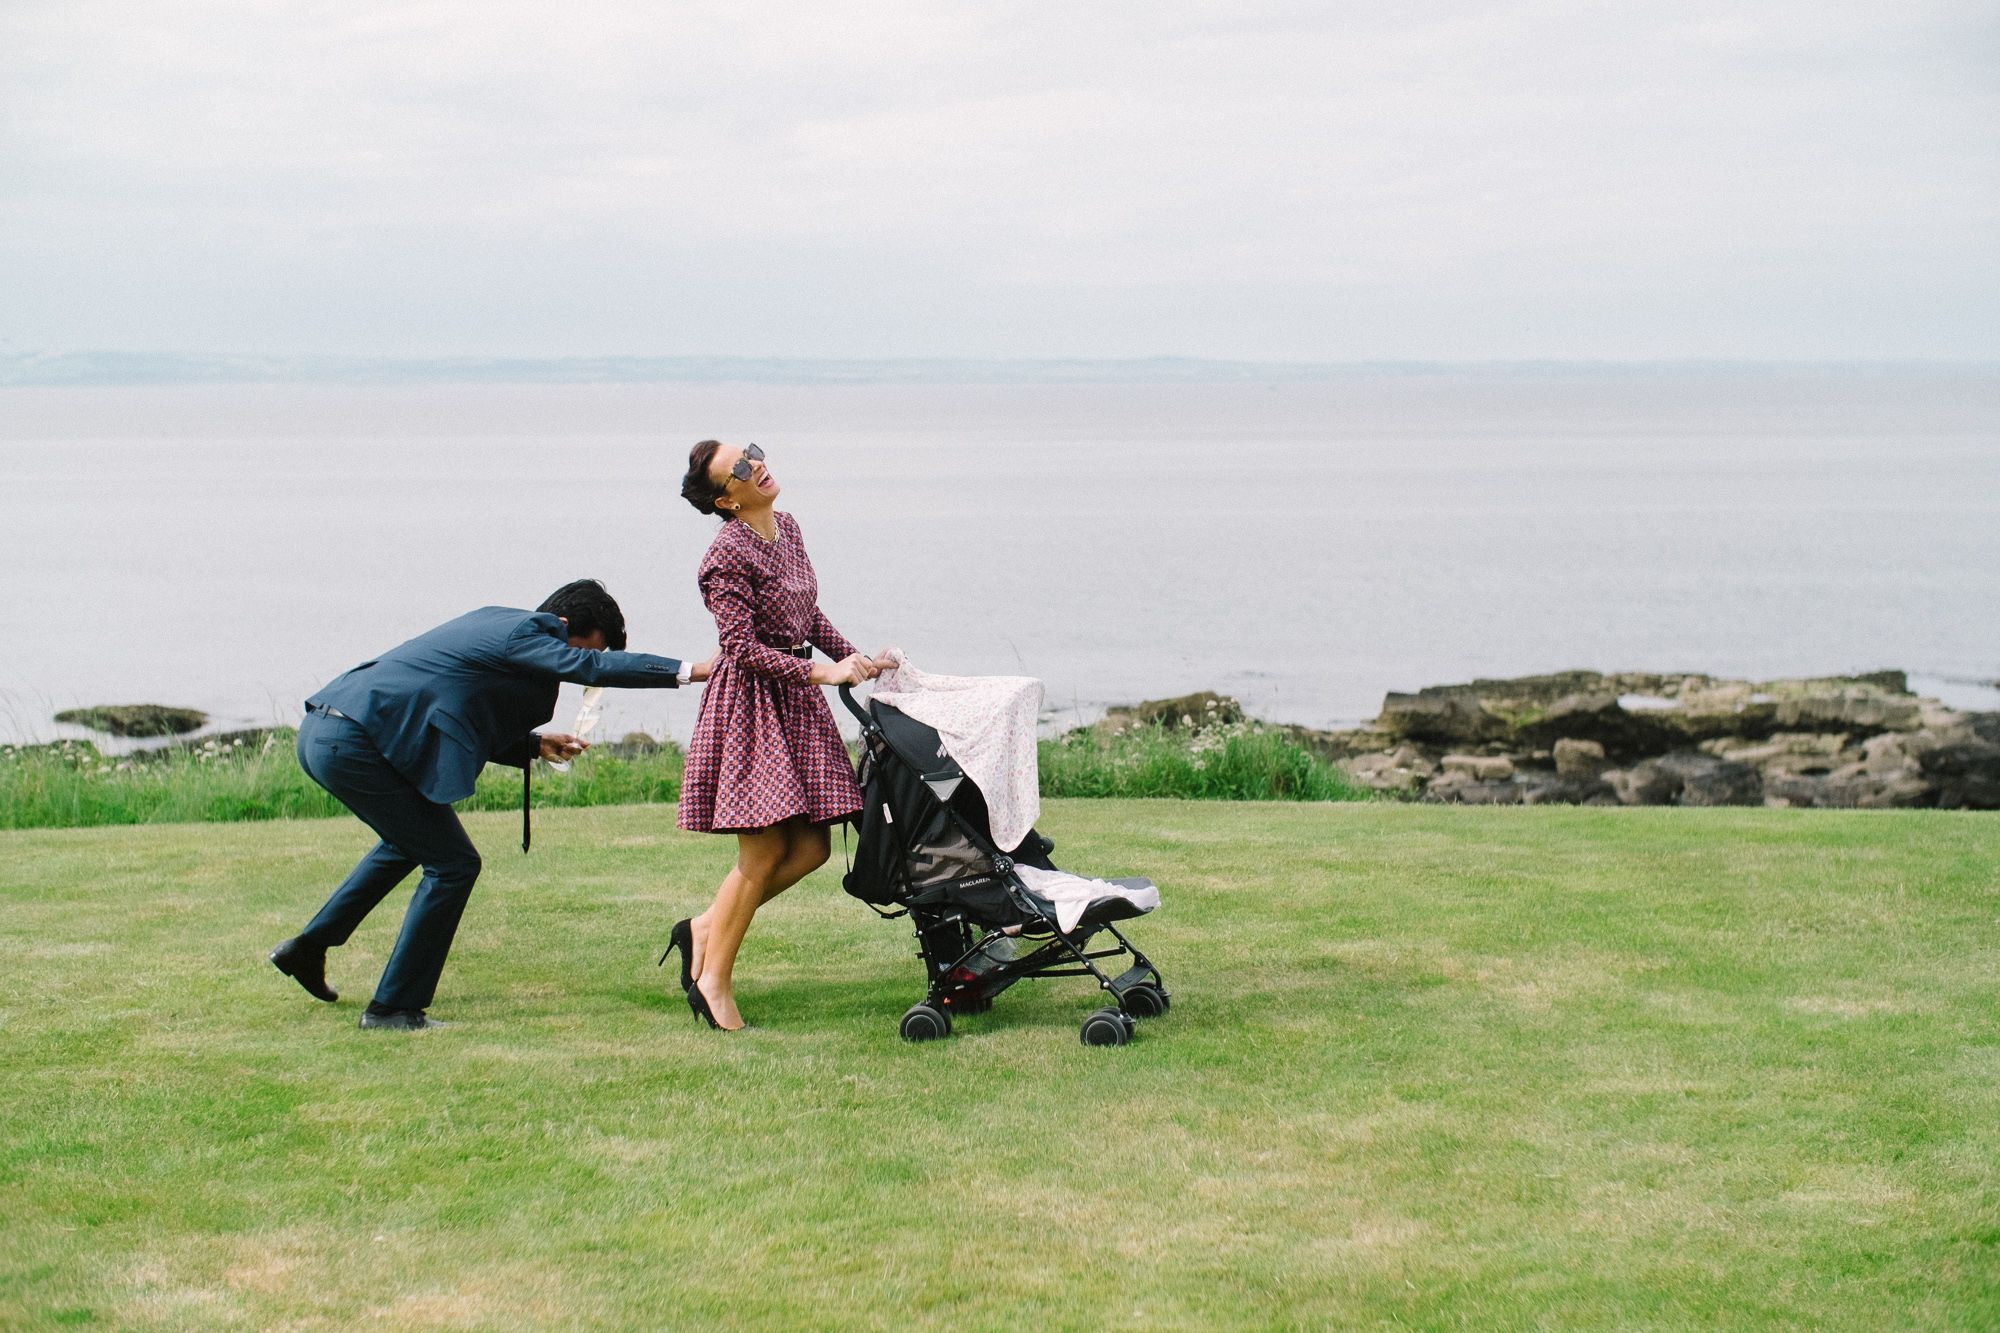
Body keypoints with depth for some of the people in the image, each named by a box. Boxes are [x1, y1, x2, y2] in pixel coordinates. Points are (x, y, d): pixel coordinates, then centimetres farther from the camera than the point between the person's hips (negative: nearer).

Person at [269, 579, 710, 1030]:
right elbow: (594, 667, -25)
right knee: (452, 864, -3)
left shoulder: (495, 624, 19)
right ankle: (394, 1007, 2)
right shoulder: (522, 634, -10)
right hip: (351, 743, -10)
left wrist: (534, 745, 17)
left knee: (410, 841, 31)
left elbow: (469, 720, 26)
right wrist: (690, 670, -25)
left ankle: (308, 947, 38)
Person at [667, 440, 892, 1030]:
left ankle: (707, 928, 19)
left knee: (810, 848, 5)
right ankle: (715, 977, 7)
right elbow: (743, 649, -19)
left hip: (797, 699, 8)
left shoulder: (786, 528, 9)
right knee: (764, 853, -6)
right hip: (750, 703, -8)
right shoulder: (727, 556, -17)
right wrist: (825, 673, -19)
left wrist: (857, 660, 10)